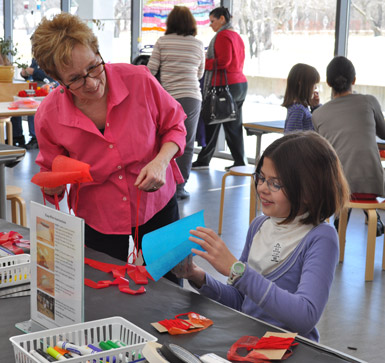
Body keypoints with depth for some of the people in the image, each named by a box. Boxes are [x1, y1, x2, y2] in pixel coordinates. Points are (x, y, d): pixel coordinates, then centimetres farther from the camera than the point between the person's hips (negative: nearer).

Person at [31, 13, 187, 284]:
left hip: (157, 205, 0)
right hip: (98, 220, 0)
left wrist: (161, 161, -22)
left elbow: (174, 126, -3)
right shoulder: (49, 115, -17)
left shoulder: (138, 80, -21)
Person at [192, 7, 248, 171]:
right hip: (240, 83, 9)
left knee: (211, 124, -1)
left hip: (224, 85, -9)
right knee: (234, 125, 9)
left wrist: (204, 62, -11)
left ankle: (203, 161, 5)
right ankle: (240, 161, 9)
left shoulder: (222, 36, -11)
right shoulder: (237, 36, 17)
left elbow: (224, 61, -19)